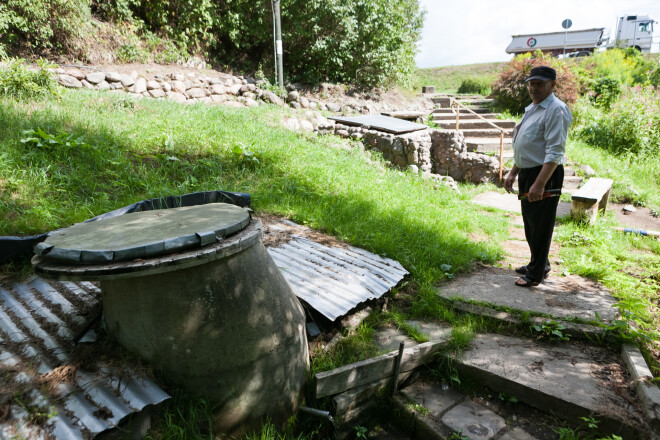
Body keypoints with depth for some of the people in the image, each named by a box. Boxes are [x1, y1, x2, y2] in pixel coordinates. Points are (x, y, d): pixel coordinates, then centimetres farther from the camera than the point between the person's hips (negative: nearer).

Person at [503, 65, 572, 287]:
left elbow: (555, 152, -23)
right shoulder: (532, 108, 15)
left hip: (545, 176, -10)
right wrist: (513, 173, 20)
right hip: (527, 173, 10)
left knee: (540, 226, 0)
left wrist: (539, 184, -29)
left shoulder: (555, 110, -16)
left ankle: (536, 273, 14)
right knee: (530, 224, 19)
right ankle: (538, 264, 36)